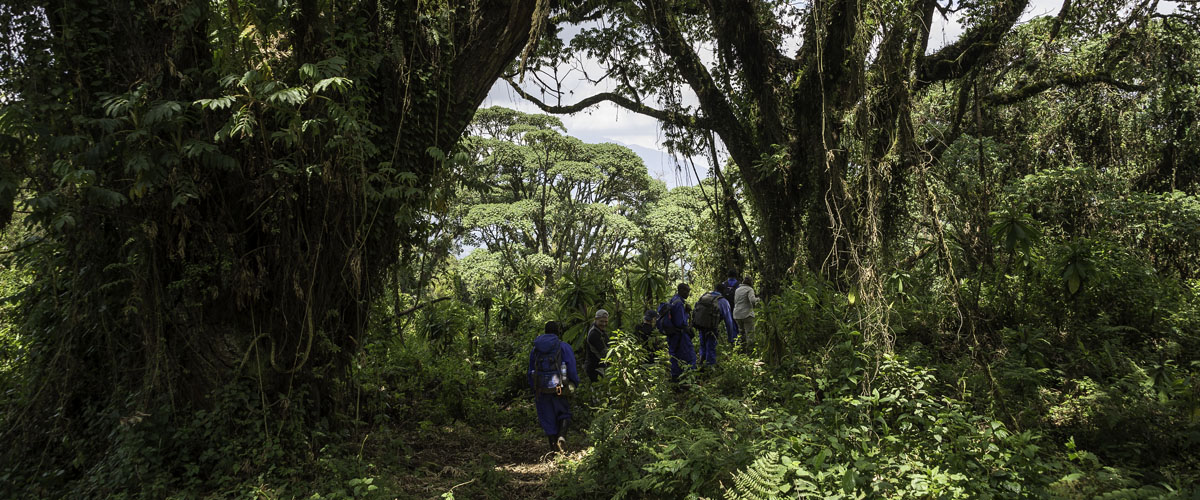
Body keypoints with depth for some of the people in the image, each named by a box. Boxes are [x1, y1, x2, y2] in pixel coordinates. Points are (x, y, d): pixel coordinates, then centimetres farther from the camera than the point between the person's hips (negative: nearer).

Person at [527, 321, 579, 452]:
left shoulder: (535, 349, 11)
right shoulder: (564, 347, -3)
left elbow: (531, 372, 15)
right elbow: (572, 369, -6)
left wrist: (534, 390, 22)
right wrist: (576, 382, 9)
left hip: (541, 389, 3)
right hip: (558, 387, -3)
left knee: (548, 418, 11)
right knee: (563, 413, 14)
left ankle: (554, 446, 12)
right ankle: (562, 435, -12)